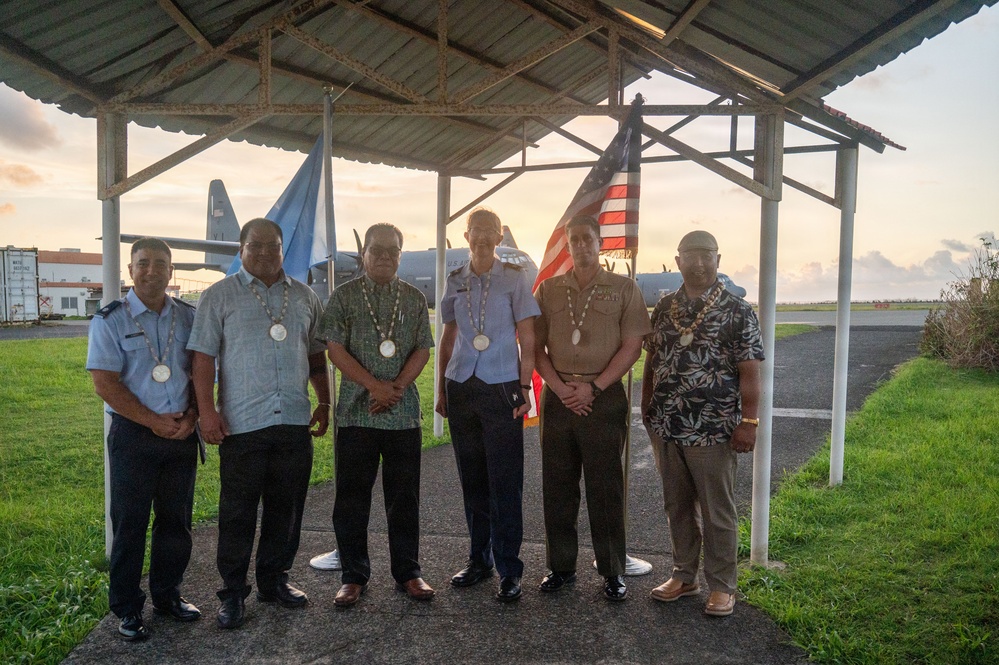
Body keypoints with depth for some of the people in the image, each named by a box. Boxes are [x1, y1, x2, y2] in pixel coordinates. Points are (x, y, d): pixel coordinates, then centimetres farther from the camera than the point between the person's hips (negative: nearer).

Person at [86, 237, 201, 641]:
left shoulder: (189, 317, 7)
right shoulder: (110, 320, -3)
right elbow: (105, 383, -9)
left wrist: (191, 416, -7)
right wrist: (153, 421, -13)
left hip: (182, 435, 3)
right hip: (133, 435, -3)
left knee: (176, 520, 11)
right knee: (129, 524, 4)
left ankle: (167, 596, 27)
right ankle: (127, 608, 18)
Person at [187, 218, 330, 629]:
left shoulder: (304, 297, 13)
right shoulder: (218, 297, 1)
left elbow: (317, 356, 18)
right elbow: (203, 357, -4)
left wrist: (324, 402, 13)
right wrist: (207, 411, -11)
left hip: (295, 421, 4)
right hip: (242, 423, -3)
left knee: (286, 507, 12)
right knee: (238, 511, 4)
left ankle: (274, 580, 28)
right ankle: (233, 592, 18)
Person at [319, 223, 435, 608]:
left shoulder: (415, 298, 9)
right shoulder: (345, 296, 3)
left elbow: (422, 350, 5)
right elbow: (336, 349, -4)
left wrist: (397, 387, -10)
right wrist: (375, 386, -13)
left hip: (404, 413, 2)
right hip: (355, 413, -1)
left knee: (404, 497, 8)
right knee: (351, 499, 5)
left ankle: (408, 572, 20)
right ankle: (354, 576, 19)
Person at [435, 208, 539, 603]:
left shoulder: (514, 278, 0)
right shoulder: (455, 282, 11)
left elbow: (527, 338, -2)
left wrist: (524, 387, -9)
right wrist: (441, 388, 13)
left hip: (501, 389, -4)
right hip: (461, 388, 4)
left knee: (505, 483, -2)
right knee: (472, 480, 11)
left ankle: (509, 570, 7)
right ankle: (478, 560, 24)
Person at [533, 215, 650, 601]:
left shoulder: (623, 289, 4)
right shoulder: (548, 290, 11)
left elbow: (632, 346, -2)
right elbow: (535, 346, 8)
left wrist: (593, 387, -11)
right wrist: (559, 387, -6)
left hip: (604, 397, -3)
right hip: (557, 397, 3)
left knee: (605, 488, 2)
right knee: (557, 487, 8)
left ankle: (613, 572, 15)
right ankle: (561, 566, 21)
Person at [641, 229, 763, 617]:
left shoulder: (738, 312, -5)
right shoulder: (665, 308, 9)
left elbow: (750, 372, -8)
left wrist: (749, 421, -14)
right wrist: (646, 407, 11)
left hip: (713, 431, -5)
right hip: (666, 428, 5)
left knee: (717, 512, 6)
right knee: (677, 507, 16)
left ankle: (722, 586, 21)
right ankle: (684, 577, 31)